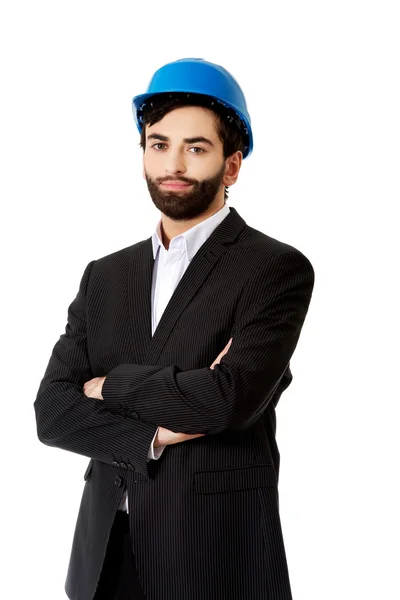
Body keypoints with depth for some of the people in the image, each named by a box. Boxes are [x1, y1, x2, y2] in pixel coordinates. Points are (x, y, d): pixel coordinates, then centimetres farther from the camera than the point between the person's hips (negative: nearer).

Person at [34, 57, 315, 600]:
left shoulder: (278, 269, -7)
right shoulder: (104, 276, 9)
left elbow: (231, 398, -21)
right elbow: (51, 412, 1)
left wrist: (112, 385, -7)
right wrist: (156, 434, -14)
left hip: (217, 554, -4)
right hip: (105, 552, 4)